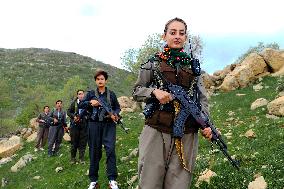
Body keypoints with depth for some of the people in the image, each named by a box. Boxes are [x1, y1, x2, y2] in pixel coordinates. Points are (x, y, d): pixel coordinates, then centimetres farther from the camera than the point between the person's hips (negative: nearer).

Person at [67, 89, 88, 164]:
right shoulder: (74, 103, 5)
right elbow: (68, 112, 6)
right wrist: (74, 116, -9)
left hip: (84, 125, 0)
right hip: (75, 125, 0)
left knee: (83, 142, 4)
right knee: (74, 142, 7)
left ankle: (81, 158, 13)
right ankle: (73, 158, 19)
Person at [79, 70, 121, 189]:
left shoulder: (111, 94, 12)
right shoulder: (91, 93, 12)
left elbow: (117, 107, 16)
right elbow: (81, 104, 7)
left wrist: (115, 114, -5)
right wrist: (90, 103, -11)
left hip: (109, 125, -1)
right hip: (94, 124, 1)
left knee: (110, 149, -13)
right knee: (94, 151, 4)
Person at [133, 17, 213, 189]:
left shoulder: (192, 64, 15)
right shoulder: (153, 62, 9)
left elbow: (202, 98, 11)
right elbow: (136, 91, 9)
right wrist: (154, 91, -11)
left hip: (187, 133, 2)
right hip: (156, 130, -1)